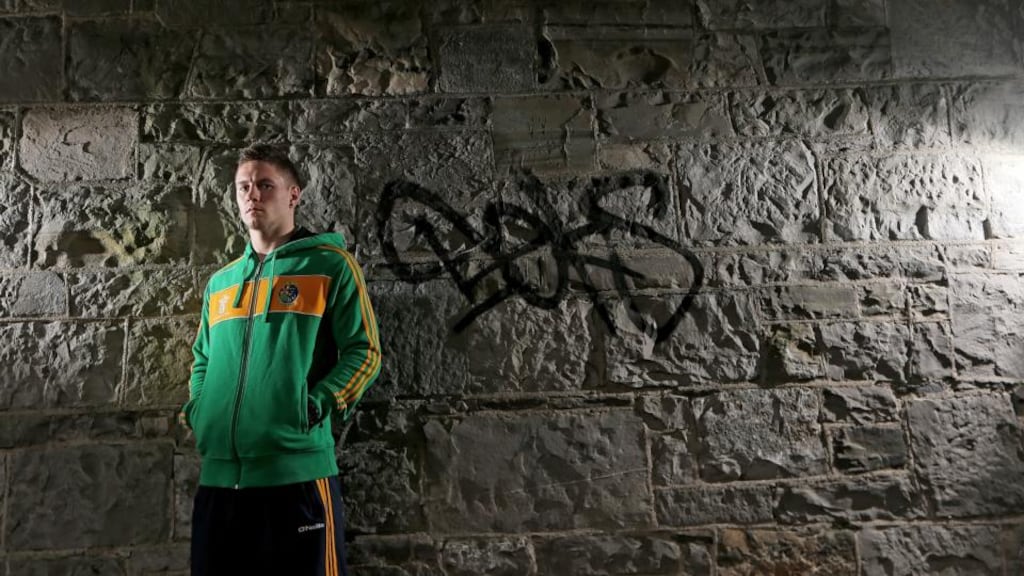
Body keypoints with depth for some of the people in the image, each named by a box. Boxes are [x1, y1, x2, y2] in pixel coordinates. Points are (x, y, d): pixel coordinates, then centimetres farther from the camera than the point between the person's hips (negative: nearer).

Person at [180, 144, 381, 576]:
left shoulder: (330, 265, 1)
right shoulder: (219, 283, 19)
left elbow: (364, 351, -4)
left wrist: (315, 406, -15)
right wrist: (196, 410, 10)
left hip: (298, 474, -5)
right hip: (218, 478, 6)